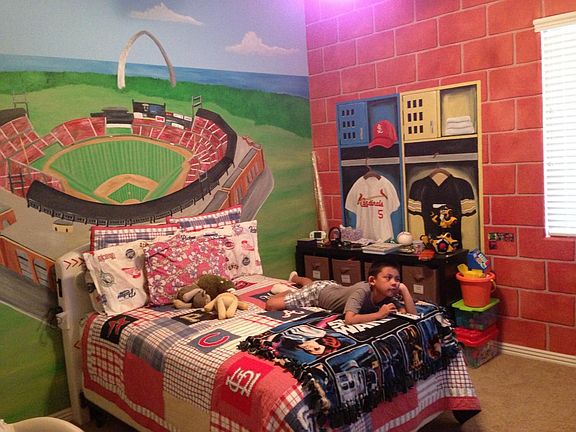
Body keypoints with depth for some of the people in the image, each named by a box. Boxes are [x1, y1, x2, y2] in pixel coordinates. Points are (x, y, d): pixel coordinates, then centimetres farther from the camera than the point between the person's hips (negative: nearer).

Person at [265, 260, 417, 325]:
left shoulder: (388, 297, -25)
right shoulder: (362, 291, -43)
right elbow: (349, 319, -55)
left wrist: (404, 289, -37)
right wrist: (378, 314, -50)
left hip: (333, 288, 6)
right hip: (320, 291, -6)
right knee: (271, 305, -11)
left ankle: (295, 278, 69)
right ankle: (288, 291, 19)